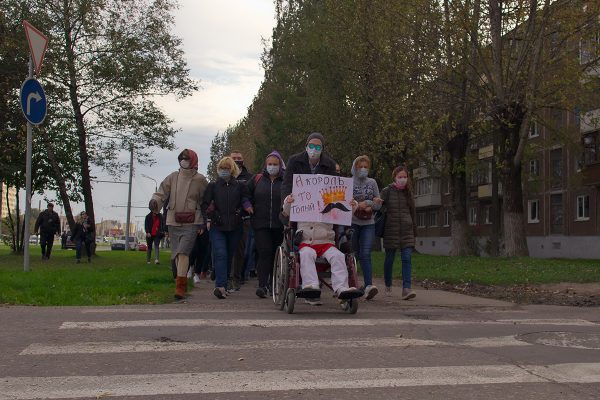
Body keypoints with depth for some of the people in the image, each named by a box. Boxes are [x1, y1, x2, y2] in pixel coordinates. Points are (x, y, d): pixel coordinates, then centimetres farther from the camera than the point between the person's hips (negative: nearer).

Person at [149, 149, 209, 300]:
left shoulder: (200, 180, -2)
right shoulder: (173, 177, 7)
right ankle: (183, 283, 27)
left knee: (183, 252, -19)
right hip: (173, 222, 5)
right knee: (176, 255, 11)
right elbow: (161, 192, 4)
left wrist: (204, 221, 1)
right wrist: (154, 201, -18)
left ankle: (180, 287, -22)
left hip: (191, 224, -5)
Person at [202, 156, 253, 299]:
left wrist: (247, 207, -7)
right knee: (220, 254, -17)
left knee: (229, 256, 6)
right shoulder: (212, 186, 10)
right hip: (217, 226, -2)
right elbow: (205, 204, 8)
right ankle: (221, 286, -26)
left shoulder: (240, 186, 11)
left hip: (234, 227, 2)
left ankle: (223, 285, 17)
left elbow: (246, 202, 14)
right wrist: (209, 218, -4)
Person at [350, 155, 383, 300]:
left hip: (368, 224, 1)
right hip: (352, 223, -1)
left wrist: (364, 205, -9)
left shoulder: (372, 183, 10)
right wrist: (370, 203, -10)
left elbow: (378, 205, 10)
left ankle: (368, 286, -22)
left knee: (365, 254, -12)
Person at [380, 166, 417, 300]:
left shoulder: (408, 192, 11)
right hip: (391, 230, -2)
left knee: (407, 258, -10)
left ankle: (406, 289, -16)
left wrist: (414, 231, 17)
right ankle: (388, 286, 25)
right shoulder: (387, 191, 0)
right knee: (389, 258, 7)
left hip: (406, 231, 2)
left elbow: (412, 212, 17)